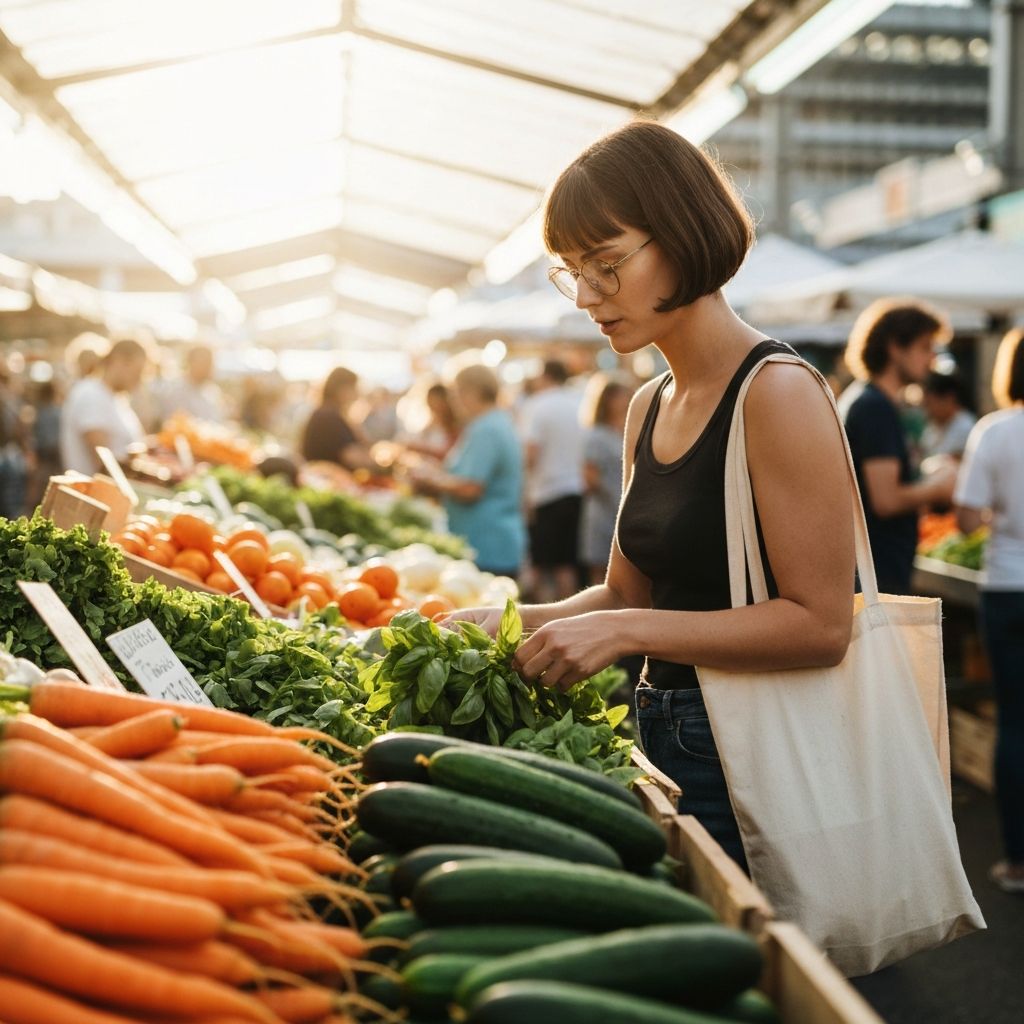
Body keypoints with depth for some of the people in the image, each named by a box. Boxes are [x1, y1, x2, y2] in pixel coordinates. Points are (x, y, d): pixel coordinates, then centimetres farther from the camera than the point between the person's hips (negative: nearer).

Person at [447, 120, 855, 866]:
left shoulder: (776, 394, -15)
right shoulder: (649, 407, 10)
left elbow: (821, 623, -19)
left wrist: (627, 632, -21)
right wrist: (516, 621, -1)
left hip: (756, 761, -7)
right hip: (667, 742, 7)